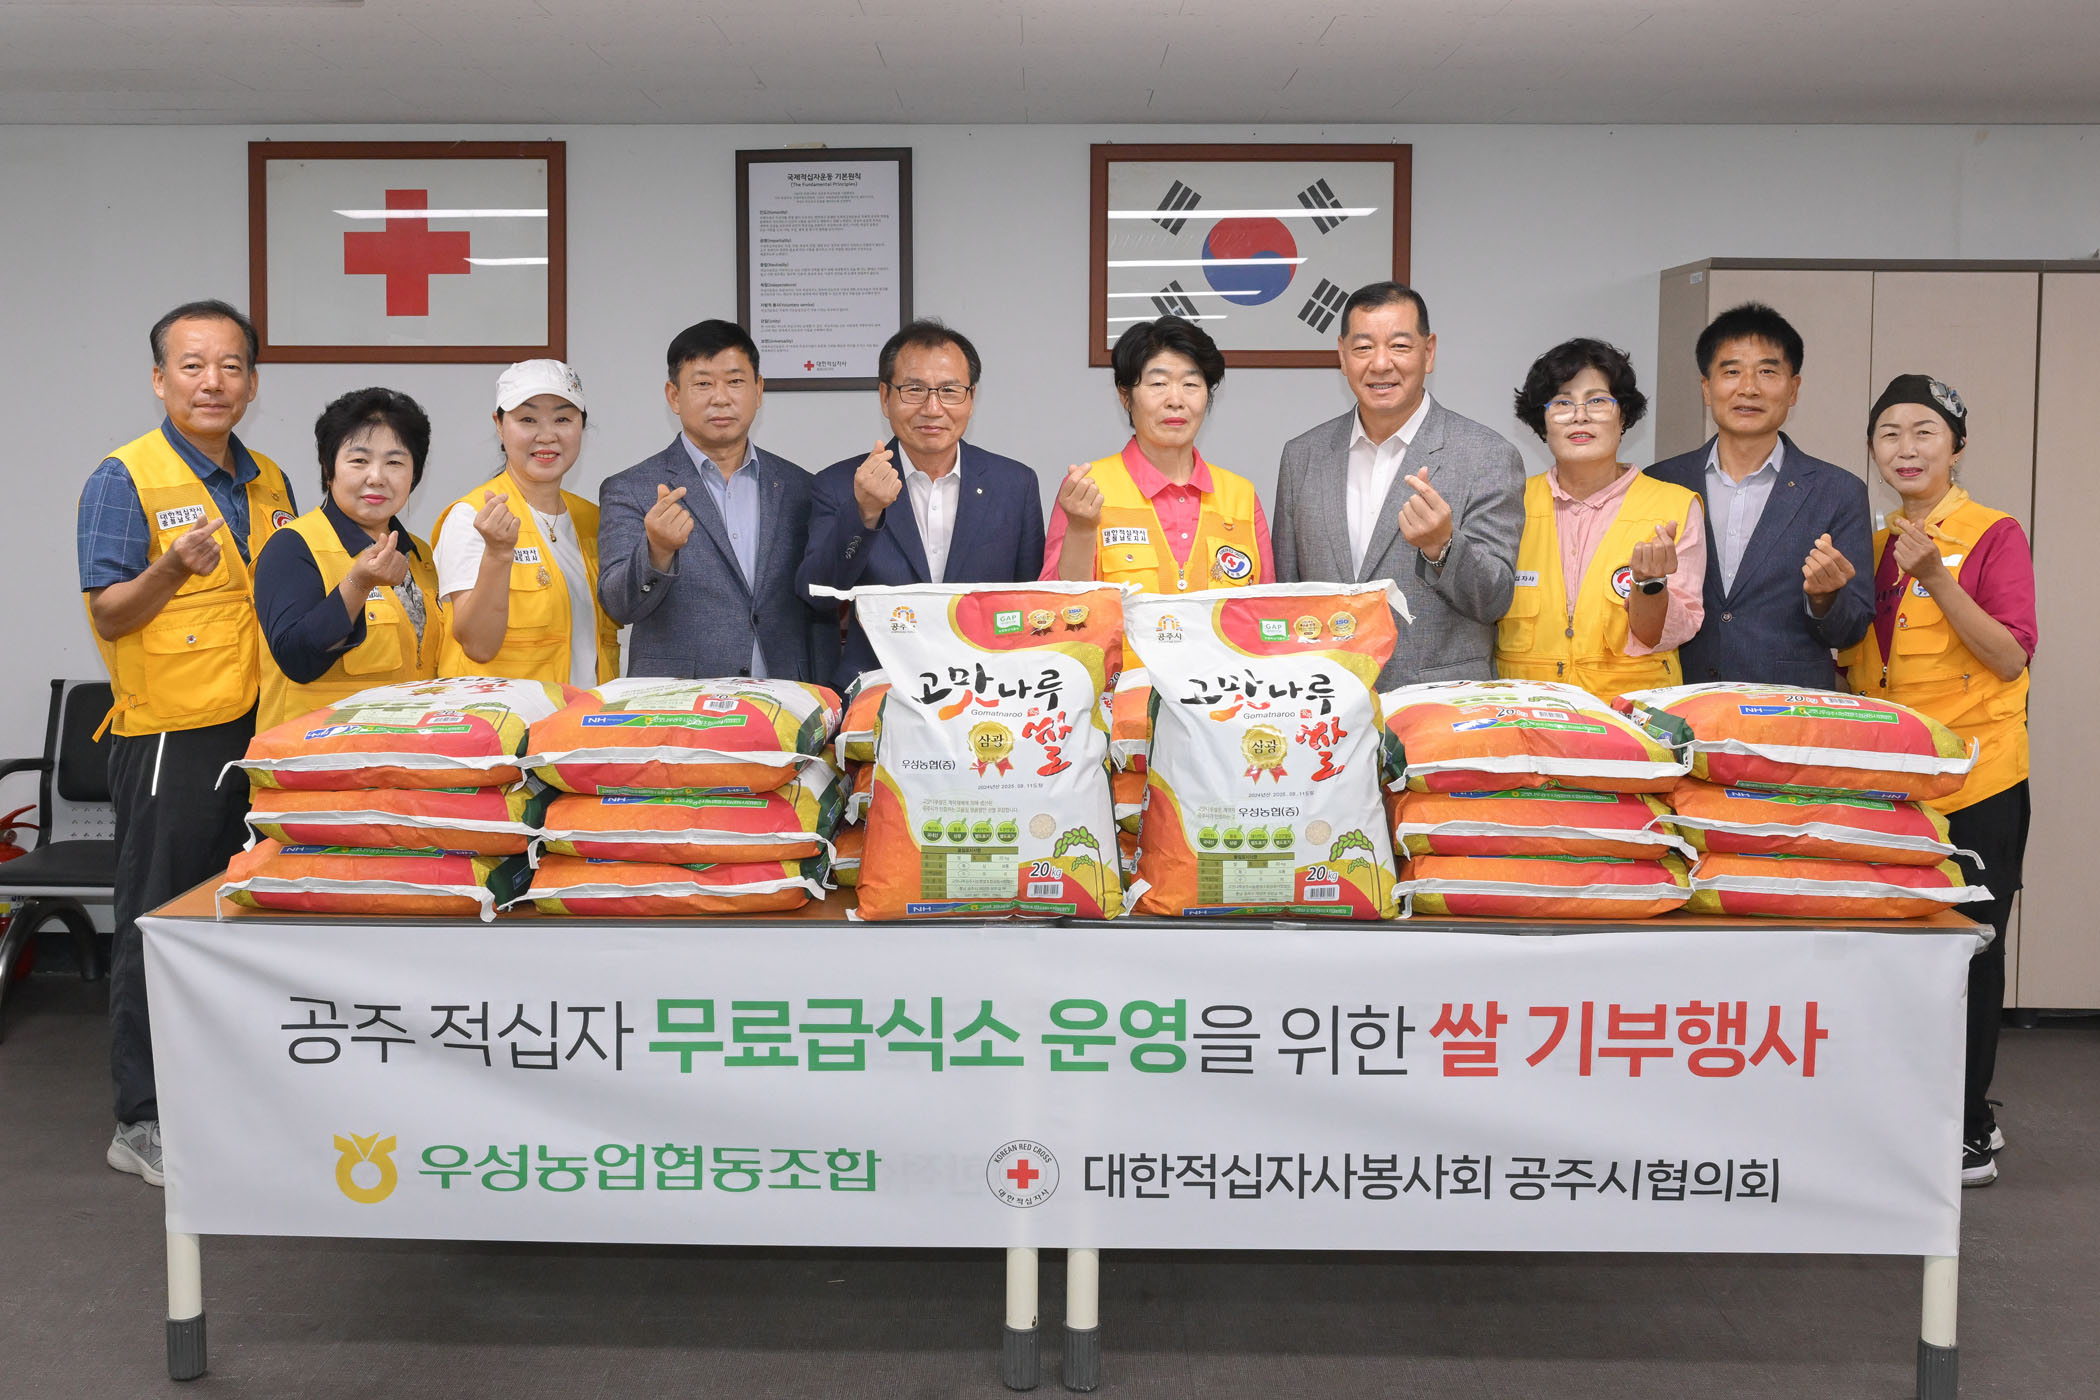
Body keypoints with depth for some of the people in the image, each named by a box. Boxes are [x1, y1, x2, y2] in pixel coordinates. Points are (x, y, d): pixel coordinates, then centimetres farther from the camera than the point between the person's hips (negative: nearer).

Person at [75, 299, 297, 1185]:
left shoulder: (269, 482, 12)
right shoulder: (124, 478, -7)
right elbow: (108, 615, -11)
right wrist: (173, 567, -27)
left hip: (259, 730, 6)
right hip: (168, 736, -6)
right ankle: (143, 1122, 12)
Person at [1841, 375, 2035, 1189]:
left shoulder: (1995, 536, -5)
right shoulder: (1875, 547, 13)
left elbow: (2011, 657, -15)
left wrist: (1937, 577, -23)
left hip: (1974, 785, -6)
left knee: (1966, 953, 1)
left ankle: (1966, 1136, 13)